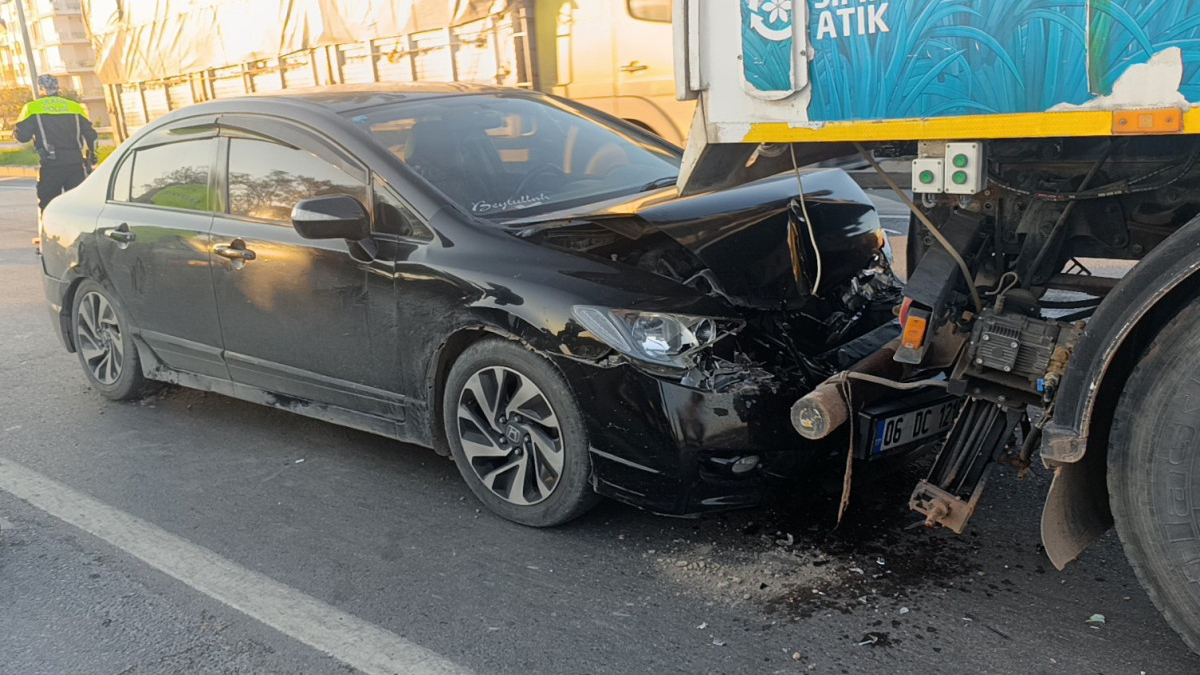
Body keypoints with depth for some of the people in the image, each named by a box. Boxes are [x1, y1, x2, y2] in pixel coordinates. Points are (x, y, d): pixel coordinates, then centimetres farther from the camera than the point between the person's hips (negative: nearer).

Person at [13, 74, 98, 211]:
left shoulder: (33, 108, 1)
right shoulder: (76, 107, 9)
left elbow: (22, 136, -4)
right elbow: (90, 135, 9)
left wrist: (15, 132, 20)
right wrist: (92, 154, 25)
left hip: (50, 165, -2)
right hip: (76, 163, 2)